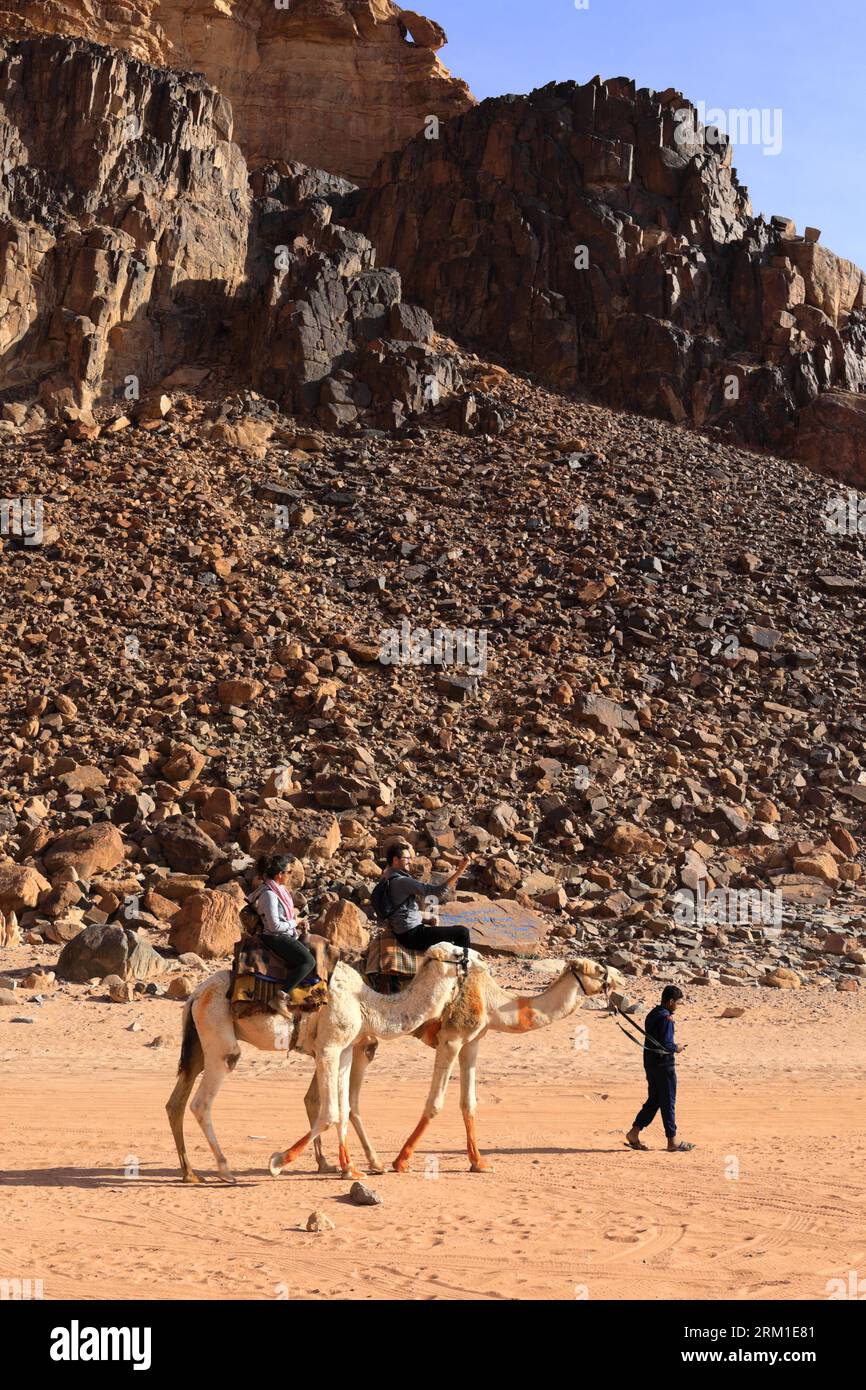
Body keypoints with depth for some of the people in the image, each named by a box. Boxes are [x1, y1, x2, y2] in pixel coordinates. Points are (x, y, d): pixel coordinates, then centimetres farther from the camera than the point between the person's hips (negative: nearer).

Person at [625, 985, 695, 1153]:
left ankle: (634, 1133, 11)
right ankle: (672, 1142, 8)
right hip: (664, 1064, -9)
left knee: (653, 1101, 15)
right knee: (668, 1103, 1)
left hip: (650, 1062, 9)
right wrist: (677, 1048, -6)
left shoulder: (652, 1014, 11)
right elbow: (666, 1044, -24)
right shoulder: (666, 1018, -18)